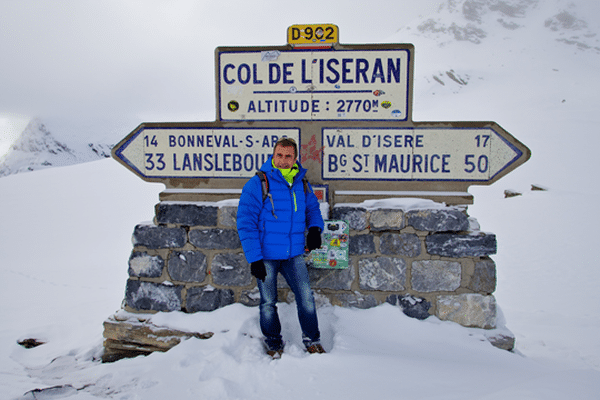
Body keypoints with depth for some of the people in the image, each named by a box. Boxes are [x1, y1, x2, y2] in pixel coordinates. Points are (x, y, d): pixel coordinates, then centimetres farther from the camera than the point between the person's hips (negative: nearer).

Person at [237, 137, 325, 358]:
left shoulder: (302, 185, 3)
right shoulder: (257, 184, -12)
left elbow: (313, 208, 19)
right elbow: (246, 222, -14)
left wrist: (315, 228, -3)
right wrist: (254, 258, -17)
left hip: (294, 255, 4)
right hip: (265, 256, -3)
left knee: (306, 298, 5)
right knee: (268, 302, 11)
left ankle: (312, 340, 26)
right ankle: (273, 343, 32)